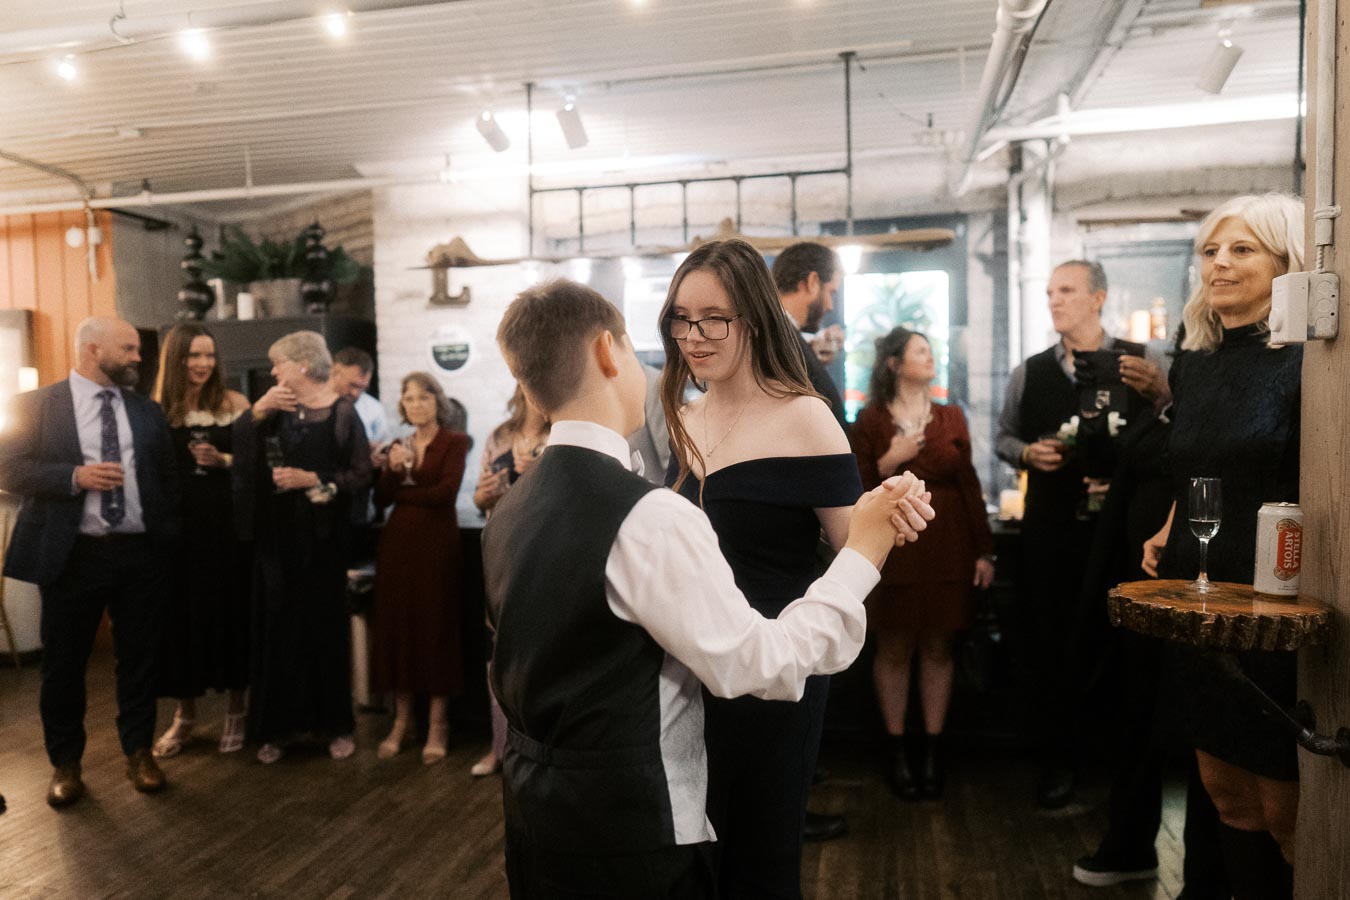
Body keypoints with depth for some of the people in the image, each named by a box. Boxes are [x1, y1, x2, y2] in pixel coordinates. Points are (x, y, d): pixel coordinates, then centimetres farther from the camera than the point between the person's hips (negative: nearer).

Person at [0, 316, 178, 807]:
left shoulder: (148, 411, 9)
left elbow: (167, 477, 10)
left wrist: (169, 541, 3)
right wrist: (75, 476, -20)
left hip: (141, 553, 3)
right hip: (73, 555, -2)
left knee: (138, 658, 11)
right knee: (64, 663, 9)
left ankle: (139, 751, 27)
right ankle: (65, 763, 27)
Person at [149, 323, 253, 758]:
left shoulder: (234, 403, 0)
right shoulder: (157, 409, 3)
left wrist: (223, 460, -17)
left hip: (227, 522, -1)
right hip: (176, 524, 1)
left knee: (230, 610, 5)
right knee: (179, 614, 7)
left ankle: (236, 710, 20)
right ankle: (185, 715, 23)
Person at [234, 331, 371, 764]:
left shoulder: (342, 413, -5)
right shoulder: (275, 409, 9)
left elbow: (362, 475, -10)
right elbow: (240, 454, -2)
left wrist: (313, 480, -17)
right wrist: (256, 412, -12)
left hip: (321, 537, -4)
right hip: (275, 535, 4)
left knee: (325, 627, 5)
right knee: (276, 629, 6)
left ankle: (337, 724, 18)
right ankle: (276, 726, 18)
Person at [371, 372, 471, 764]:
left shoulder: (454, 442, -1)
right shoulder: (399, 445, 14)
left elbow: (446, 491, -14)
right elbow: (381, 499, 6)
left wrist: (403, 492, -1)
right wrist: (392, 470, -12)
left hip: (436, 542, -5)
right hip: (398, 541, 5)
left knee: (435, 627, 0)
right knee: (397, 625, 5)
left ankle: (437, 724, 9)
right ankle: (401, 720, 17)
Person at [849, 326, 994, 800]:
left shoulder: (951, 417, 8)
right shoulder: (870, 421, 0)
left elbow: (969, 485, 6)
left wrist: (983, 549, 2)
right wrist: (888, 462, -16)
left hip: (947, 546, 2)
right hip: (894, 547, -2)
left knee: (937, 649, 6)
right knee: (894, 650, 4)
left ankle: (932, 749, 17)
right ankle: (897, 750, 16)